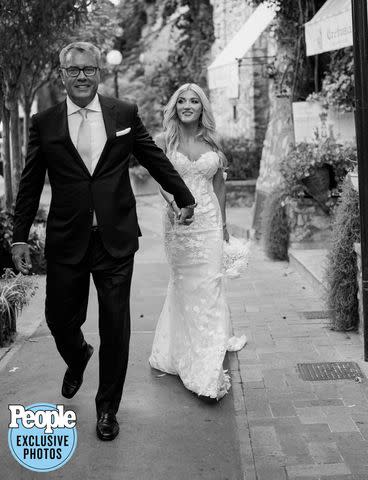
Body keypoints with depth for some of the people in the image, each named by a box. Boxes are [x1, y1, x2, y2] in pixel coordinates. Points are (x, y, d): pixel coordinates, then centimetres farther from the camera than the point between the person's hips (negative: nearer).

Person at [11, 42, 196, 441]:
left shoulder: (125, 114, 4)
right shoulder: (44, 124, 3)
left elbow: (155, 159, 14)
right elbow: (30, 186, 6)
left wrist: (184, 197, 21)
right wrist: (19, 237, 5)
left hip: (116, 239, 0)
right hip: (65, 242, 1)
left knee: (115, 326, 3)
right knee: (60, 318, 7)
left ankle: (107, 407, 22)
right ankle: (78, 357, 45)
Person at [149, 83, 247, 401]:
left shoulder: (211, 142, 8)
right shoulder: (164, 141, 1)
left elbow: (219, 184, 15)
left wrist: (223, 223, 16)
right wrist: (174, 201, -26)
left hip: (209, 220, 2)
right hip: (178, 220, -1)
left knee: (208, 285, -1)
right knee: (184, 285, 2)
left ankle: (207, 372, 10)